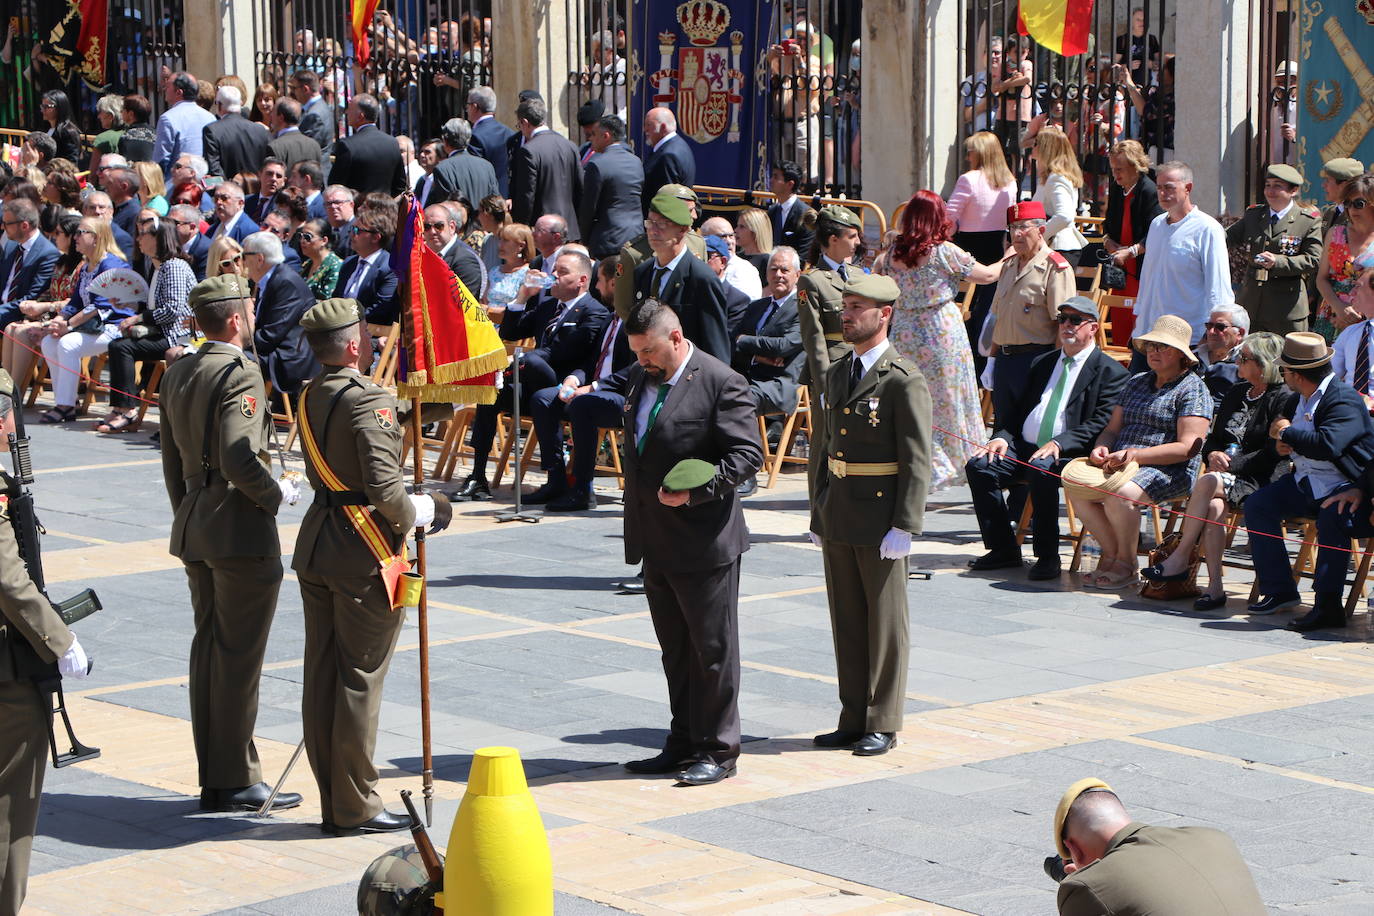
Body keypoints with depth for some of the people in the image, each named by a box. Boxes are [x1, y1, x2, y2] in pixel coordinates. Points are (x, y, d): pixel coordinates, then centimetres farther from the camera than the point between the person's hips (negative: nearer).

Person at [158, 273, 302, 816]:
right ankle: (238, 783, 3)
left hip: (194, 527, 9)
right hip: (241, 532, -9)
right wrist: (278, 495, -10)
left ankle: (212, 779, 19)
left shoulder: (177, 374, 11)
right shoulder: (239, 375, -17)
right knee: (238, 655, -3)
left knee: (208, 649, 13)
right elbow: (239, 460, -26)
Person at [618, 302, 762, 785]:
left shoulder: (720, 383, -12)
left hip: (703, 541, -8)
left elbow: (748, 453, -15)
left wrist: (695, 492, -24)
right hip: (656, 541, 8)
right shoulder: (639, 379, 11)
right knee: (675, 649, 15)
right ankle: (683, 743, 23)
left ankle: (718, 750, 7)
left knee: (712, 647, 1)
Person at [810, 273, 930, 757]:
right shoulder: (837, 373, 13)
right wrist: (819, 514, 15)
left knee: (885, 622, 2)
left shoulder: (904, 380, -12)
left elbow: (917, 461, -14)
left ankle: (883, 725, 9)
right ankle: (853, 720, 20)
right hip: (838, 516, 8)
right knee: (846, 621, 12)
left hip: (881, 519, -8)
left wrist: (903, 527, -19)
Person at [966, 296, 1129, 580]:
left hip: (1068, 454, -6)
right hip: (1024, 449, 7)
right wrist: (1002, 437, 0)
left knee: (1042, 471, -37)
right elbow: (1018, 410, 22)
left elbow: (1100, 425, -10)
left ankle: (1047, 557, -25)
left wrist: (1059, 443, -23)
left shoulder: (1110, 372, 1)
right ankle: (1003, 550, -8)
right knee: (978, 466, -16)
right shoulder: (1042, 363, 22)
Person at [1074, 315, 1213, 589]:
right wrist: (1101, 448, -4)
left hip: (1170, 471, -7)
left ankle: (1126, 563, -13)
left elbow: (1187, 447, -12)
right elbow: (1113, 428, 22)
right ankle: (1110, 553, -5)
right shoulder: (1136, 382, 21)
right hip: (1121, 463, 7)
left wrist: (1135, 455, -19)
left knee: (1120, 494, -34)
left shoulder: (1192, 389, -2)